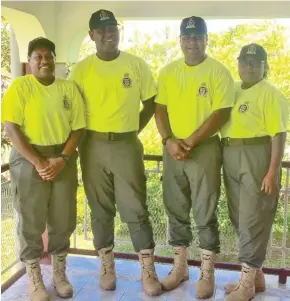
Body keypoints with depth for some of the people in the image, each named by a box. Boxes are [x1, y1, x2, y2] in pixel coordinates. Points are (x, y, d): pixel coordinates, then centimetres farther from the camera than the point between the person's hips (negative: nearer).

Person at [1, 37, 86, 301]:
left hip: (64, 159, 3)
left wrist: (62, 159, -11)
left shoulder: (69, 88, 7)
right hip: (29, 159, -3)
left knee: (63, 219, 8)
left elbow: (78, 127, 4)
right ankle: (34, 278, 19)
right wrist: (38, 162, -17)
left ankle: (60, 271, 26)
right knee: (31, 220, 4)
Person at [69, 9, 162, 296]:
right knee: (101, 209, 10)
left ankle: (148, 270, 11)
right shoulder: (81, 69, 1)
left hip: (127, 145, -1)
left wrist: (133, 130, 3)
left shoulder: (137, 65, 1)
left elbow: (151, 103, 8)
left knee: (135, 209, 0)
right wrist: (84, 137, -1)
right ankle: (106, 266, 24)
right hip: (93, 147, 1)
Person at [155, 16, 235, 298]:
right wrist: (169, 140, -9)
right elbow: (160, 109, 7)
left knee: (205, 214, 2)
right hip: (172, 150, 4)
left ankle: (207, 274, 15)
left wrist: (190, 142, -15)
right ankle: (180, 267, 26)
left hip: (205, 149, -4)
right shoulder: (168, 72, 9)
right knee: (176, 212, 11)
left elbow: (222, 113, -11)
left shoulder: (218, 71, -4)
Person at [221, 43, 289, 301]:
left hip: (257, 157, -7)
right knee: (239, 219, 11)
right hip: (230, 158, 7)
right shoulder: (232, 91, 16)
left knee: (253, 220, -3)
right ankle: (256, 274, 25)